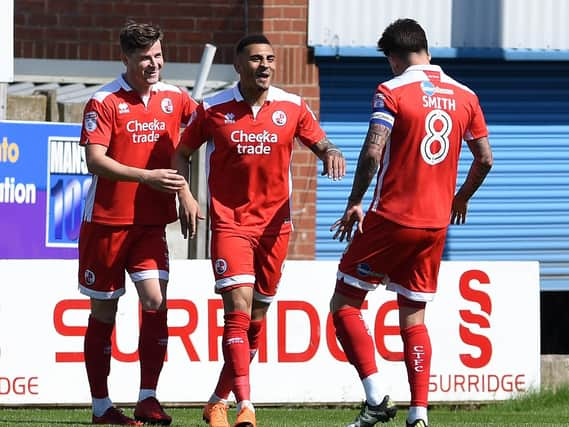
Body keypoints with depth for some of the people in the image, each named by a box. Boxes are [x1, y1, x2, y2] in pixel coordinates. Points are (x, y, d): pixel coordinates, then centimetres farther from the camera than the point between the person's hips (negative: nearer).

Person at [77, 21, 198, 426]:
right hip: (106, 221, -3)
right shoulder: (104, 102, -8)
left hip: (152, 223, 3)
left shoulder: (175, 98, 5)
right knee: (104, 311, 5)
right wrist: (146, 176, -26)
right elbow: (95, 161, -16)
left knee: (155, 301, -11)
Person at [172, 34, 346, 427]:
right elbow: (182, 153, 8)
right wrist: (184, 195, -6)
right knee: (239, 308, -17)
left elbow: (320, 143, 11)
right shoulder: (213, 110, -2)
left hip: (274, 224, 3)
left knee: (256, 317, 8)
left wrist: (331, 154, -13)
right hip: (229, 221, -3)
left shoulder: (292, 108, 2)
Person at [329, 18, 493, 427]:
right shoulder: (464, 96, 7)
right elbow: (485, 159, 12)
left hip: (391, 220, -5)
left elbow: (372, 153, -17)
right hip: (435, 224, 5)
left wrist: (354, 204, -7)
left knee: (344, 303, 4)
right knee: (413, 316, 12)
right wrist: (461, 198, 28)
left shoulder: (392, 92, -8)